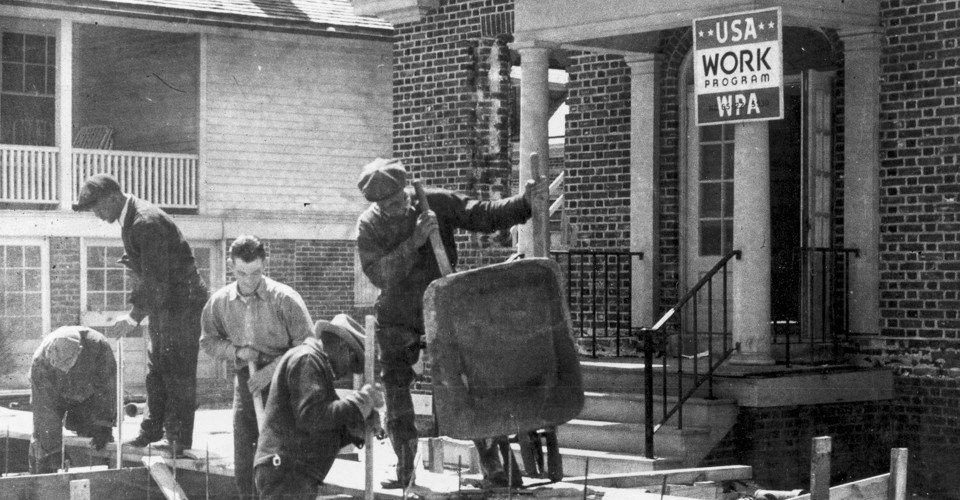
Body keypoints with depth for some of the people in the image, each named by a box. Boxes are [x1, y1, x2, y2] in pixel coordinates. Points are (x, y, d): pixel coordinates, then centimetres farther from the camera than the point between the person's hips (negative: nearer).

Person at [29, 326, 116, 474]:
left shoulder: (98, 346, -37)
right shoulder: (41, 360, -37)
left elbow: (107, 389, -22)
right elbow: (44, 407, -31)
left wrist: (104, 424, -21)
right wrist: (53, 448, -31)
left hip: (89, 396, 1)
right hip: (57, 396, 0)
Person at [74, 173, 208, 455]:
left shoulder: (146, 222, -23)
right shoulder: (130, 220, 10)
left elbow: (156, 279, -26)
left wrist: (135, 316, -24)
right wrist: (137, 310, 11)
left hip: (181, 302, -10)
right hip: (163, 306, 10)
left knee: (178, 374, -6)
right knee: (156, 371, 12)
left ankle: (180, 444, -1)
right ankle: (151, 431, 19)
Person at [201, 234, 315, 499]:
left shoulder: (285, 299, -14)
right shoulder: (219, 302, -2)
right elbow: (208, 341, 11)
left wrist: (272, 370, -18)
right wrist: (236, 351, -8)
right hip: (246, 382, 4)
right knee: (244, 464, 7)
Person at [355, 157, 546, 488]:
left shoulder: (438, 204, -9)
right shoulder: (369, 225, -10)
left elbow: (486, 217, -9)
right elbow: (376, 274, -22)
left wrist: (524, 202, -25)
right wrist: (414, 242, -32)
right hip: (397, 321, 1)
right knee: (396, 394, 4)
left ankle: (492, 465, 3)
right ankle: (403, 469, 18)